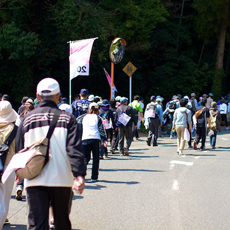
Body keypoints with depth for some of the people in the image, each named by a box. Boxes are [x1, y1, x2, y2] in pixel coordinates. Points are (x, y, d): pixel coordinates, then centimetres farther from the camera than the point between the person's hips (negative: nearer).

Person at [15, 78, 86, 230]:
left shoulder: (27, 119, 4)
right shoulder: (67, 119, -1)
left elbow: (19, 149, 10)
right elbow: (75, 149, -12)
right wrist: (79, 175, -17)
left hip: (34, 181, 0)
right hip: (61, 179, 0)